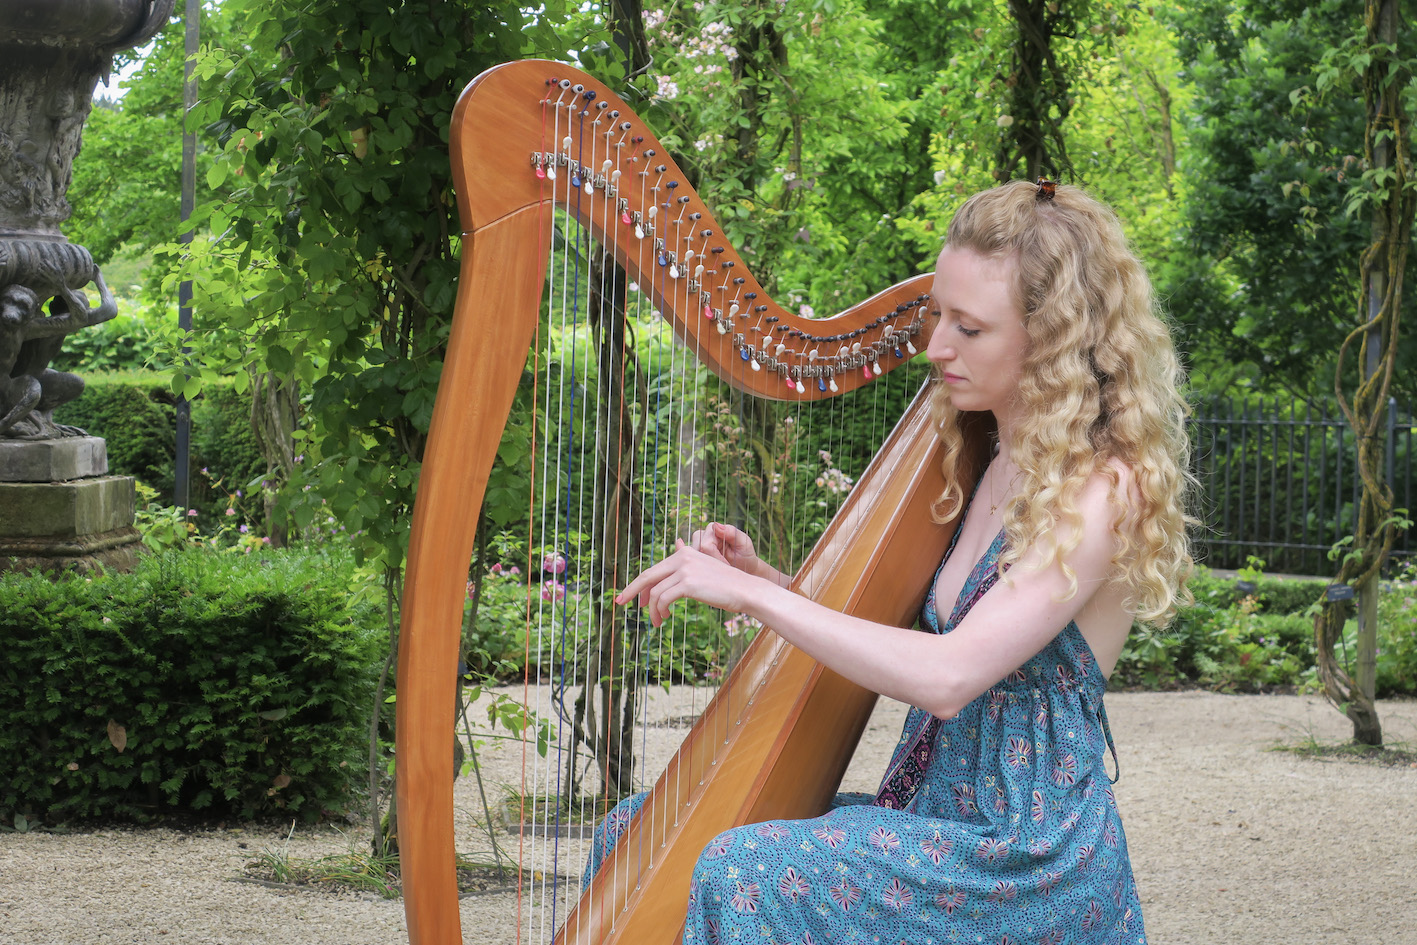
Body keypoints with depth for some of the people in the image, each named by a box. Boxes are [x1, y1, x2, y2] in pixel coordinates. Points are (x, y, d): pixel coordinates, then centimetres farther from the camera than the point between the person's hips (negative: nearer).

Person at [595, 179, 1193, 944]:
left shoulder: (1104, 491, -16)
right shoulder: (991, 471, 11)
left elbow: (947, 675, -26)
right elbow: (897, 642, 14)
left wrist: (751, 596, -22)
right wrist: (761, 579, -1)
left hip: (1031, 859, -9)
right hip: (927, 818, 9)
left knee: (747, 873, -28)